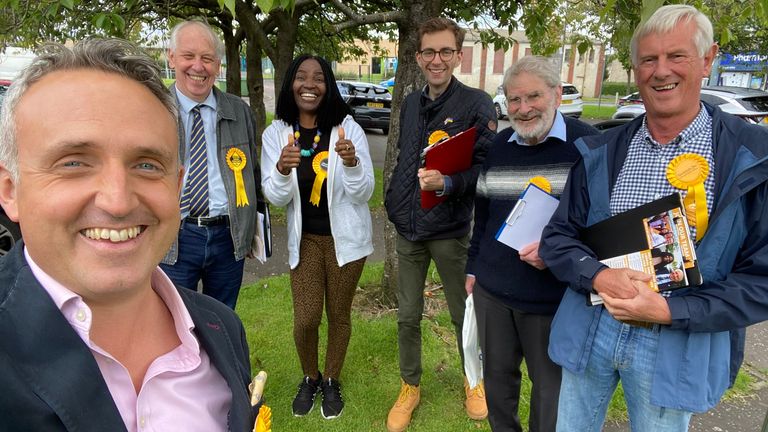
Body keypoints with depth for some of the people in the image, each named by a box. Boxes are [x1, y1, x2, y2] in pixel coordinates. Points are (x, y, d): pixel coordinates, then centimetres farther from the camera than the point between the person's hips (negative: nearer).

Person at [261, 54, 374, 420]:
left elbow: (363, 194, -13)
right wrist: (282, 169, -28)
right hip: (305, 238, 1)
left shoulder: (348, 128, -12)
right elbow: (275, 198, -7)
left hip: (345, 237, -1)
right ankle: (310, 378, 32)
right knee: (305, 318, 1)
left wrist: (352, 163, -33)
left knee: (339, 313, 12)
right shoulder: (276, 132, -5)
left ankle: (332, 381, 37)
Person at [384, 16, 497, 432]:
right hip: (407, 228, 5)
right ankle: (409, 387, 32)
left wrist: (447, 183, -30)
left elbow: (489, 168, -15)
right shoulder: (410, 104, 9)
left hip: (450, 230, -4)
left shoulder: (476, 104, -9)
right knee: (407, 316, 13)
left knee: (464, 315, 13)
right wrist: (393, 200, 13)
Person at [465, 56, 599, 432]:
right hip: (492, 290, 5)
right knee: (496, 375, 20)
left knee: (550, 386, 13)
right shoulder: (498, 146, 6)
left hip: (554, 297, -4)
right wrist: (473, 267, 15)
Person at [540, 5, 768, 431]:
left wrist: (670, 311, -20)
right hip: (588, 329, 3)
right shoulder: (600, 152, -1)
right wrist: (598, 276, -19)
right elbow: (557, 236, 1)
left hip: (678, 346, -2)